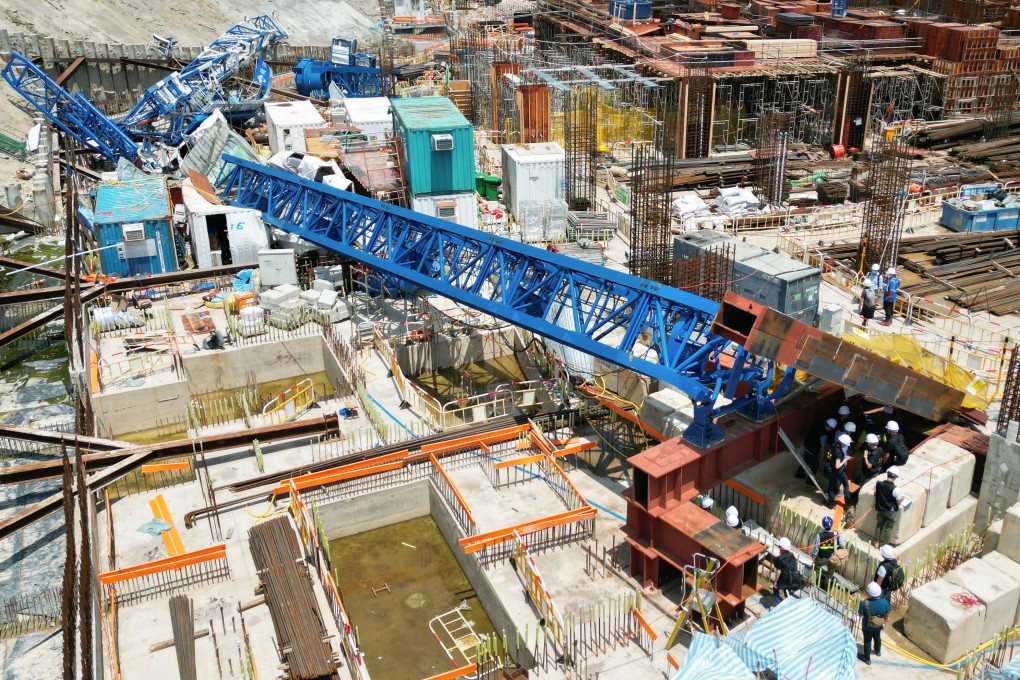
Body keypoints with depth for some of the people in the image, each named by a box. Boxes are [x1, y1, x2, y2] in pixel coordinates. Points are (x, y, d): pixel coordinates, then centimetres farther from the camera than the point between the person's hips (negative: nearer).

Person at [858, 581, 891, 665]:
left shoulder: (865, 603, -34)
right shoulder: (884, 602, -23)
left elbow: (860, 614, -18)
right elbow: (887, 615, -7)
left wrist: (862, 603, 0)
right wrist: (884, 622, 13)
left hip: (867, 627, -3)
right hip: (879, 626, 4)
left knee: (867, 641, 20)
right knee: (877, 638, 32)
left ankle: (867, 658, 38)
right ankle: (878, 651, 59)